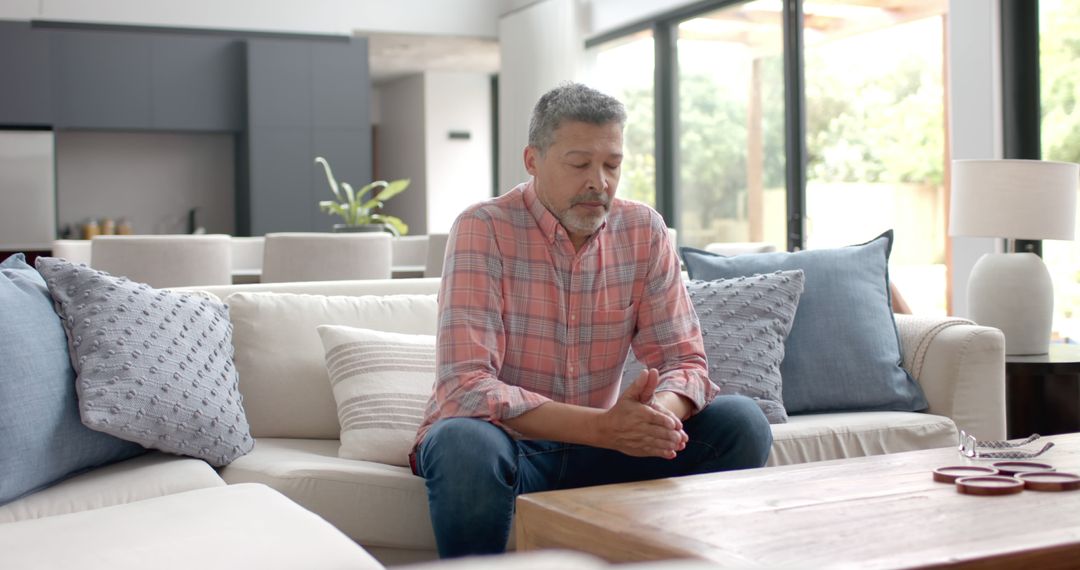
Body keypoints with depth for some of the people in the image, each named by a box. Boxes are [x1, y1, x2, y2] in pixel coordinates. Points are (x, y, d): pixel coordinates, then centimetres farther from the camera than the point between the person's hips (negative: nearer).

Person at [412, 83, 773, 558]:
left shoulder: (643, 230, -1)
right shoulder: (483, 229, -15)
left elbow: (683, 359, -2)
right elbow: (465, 385, -24)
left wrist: (660, 412, -28)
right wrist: (603, 426, -36)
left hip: (597, 444, 4)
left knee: (741, 423, -13)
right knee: (464, 445, -38)